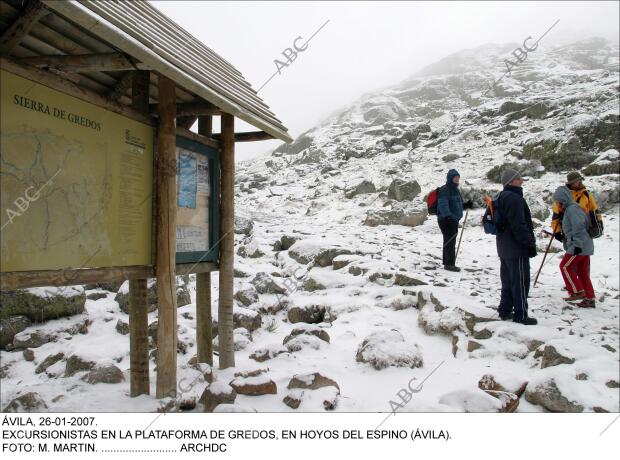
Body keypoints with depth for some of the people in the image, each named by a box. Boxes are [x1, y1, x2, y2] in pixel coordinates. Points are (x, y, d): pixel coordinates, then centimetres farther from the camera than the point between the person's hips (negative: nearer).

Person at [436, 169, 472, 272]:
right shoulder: (444, 190, -14)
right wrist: (447, 216, -37)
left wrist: (466, 205, 10)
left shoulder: (455, 190, 17)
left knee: (450, 241, 15)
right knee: (450, 241, -8)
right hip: (446, 220, -10)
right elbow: (443, 204, -25)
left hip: (454, 220, 10)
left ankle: (447, 262, 25)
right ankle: (449, 263, -2)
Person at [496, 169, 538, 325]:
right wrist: (530, 243, -17)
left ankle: (505, 310, 22)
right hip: (517, 249, -10)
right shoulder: (514, 199, -18)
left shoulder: (503, 198, 15)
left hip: (504, 247, 10)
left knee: (508, 280, 16)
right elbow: (519, 225, -23)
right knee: (521, 282, -3)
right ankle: (521, 315, 3)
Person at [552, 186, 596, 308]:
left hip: (579, 246, -10)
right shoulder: (570, 208, 18)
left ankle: (577, 292, -3)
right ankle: (589, 299, 13)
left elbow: (579, 227, -22)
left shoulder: (572, 208, -13)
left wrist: (577, 244, -24)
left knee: (565, 266, -5)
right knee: (583, 272, 11)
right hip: (585, 246, 10)